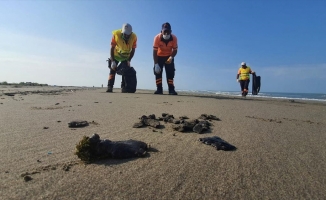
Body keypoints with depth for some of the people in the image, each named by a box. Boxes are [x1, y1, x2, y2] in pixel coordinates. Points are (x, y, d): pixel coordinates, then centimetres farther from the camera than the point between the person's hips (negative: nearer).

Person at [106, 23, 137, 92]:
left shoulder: (134, 37, -24)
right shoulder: (116, 34, -27)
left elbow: (133, 50, -12)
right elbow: (112, 48, -22)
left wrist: (129, 60, -20)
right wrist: (112, 61, -27)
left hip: (126, 57, 1)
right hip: (116, 55, -1)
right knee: (113, 70, -8)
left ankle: (124, 87, 1)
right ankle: (110, 87, -8)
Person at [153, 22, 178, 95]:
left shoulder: (174, 38, -23)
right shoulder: (157, 38, -27)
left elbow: (175, 50, -13)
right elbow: (154, 51, -24)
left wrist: (171, 57, -33)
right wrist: (156, 64, -27)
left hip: (169, 57, 1)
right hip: (159, 56, 0)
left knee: (170, 73, -6)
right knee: (158, 72, -7)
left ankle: (171, 90, -4)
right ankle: (159, 89, -2)